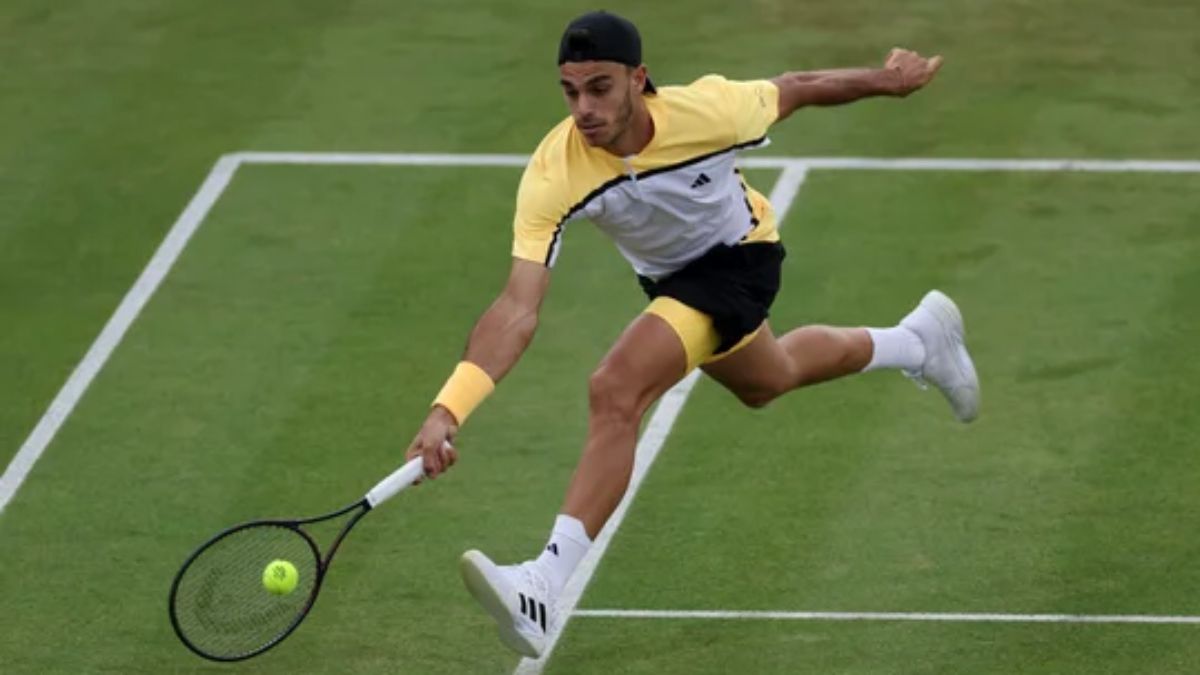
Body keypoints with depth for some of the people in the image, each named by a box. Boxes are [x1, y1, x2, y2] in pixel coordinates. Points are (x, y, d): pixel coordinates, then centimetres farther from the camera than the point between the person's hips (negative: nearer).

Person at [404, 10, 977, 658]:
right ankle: (918, 341, 63)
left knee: (615, 392, -27)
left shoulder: (707, 111, -36)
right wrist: (448, 409, -50)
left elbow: (795, 88, -14)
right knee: (766, 381, 34)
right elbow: (518, 308, -37)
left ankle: (544, 586, -29)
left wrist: (887, 80, 3)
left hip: (739, 257, -5)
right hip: (667, 278, 5)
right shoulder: (552, 176, -33)